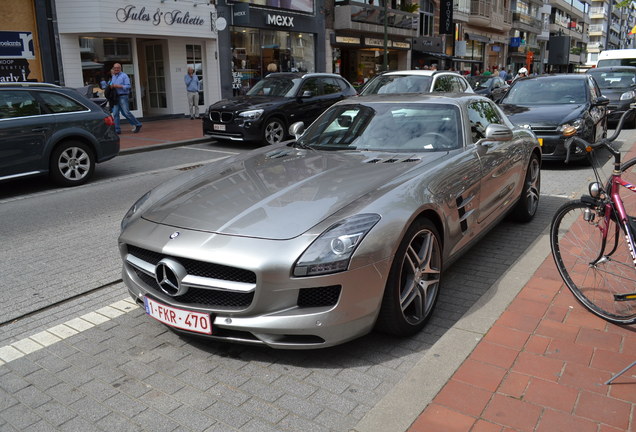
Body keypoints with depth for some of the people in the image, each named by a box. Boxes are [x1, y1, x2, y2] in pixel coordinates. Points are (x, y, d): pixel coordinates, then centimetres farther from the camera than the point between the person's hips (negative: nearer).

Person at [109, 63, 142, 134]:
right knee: (115, 113, 1)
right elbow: (111, 84, 26)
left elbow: (128, 86, -11)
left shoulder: (124, 75, -3)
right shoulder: (113, 76, 19)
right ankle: (117, 129, 4)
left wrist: (118, 86, -16)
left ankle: (137, 124, 6)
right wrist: (111, 86, 2)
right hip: (116, 97, 7)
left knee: (126, 112, -9)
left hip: (123, 97, -7)